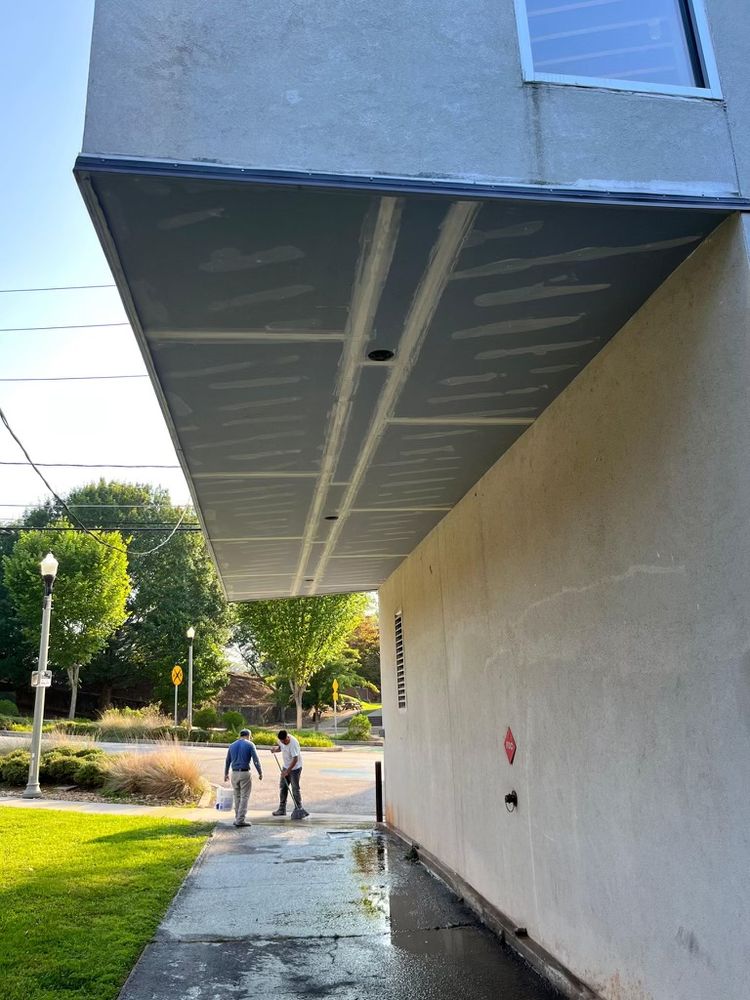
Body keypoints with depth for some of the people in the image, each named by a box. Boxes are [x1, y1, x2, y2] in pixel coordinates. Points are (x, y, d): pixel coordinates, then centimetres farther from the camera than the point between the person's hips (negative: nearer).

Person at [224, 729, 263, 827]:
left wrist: (226, 774, 31)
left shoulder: (232, 745, 11)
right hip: (245, 773, -5)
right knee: (244, 797, 0)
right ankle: (240, 820, -4)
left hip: (234, 773, 5)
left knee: (237, 797, 16)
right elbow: (256, 760, -9)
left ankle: (238, 818, 18)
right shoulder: (250, 745, -4)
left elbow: (227, 761, 19)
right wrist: (260, 773, -1)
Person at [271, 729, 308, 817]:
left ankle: (298, 809, 1)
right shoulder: (281, 741, -7)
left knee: (295, 789, -7)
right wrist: (275, 749, -8)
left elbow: (295, 759, -29)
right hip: (286, 767, 8)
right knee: (282, 787, 11)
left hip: (295, 768, -8)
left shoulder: (293, 743, -29)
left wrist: (287, 771, -29)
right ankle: (282, 809, 22)